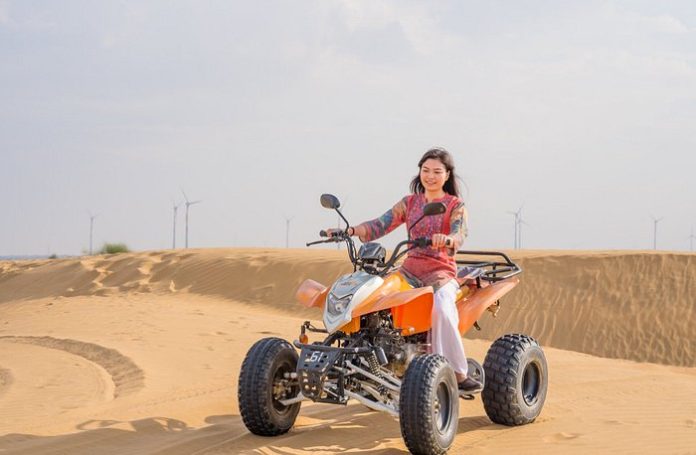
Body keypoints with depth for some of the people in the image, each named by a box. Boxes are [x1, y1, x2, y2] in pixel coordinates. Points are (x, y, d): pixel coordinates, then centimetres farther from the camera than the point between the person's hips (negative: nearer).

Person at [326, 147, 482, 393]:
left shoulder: (456, 206, 2)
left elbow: (459, 236, -17)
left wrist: (446, 240, -42)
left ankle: (458, 373, -25)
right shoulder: (409, 203, 13)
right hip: (410, 269, 4)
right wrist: (350, 230, -16)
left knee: (441, 310, -35)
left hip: (442, 272, -4)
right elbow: (379, 225, 3)